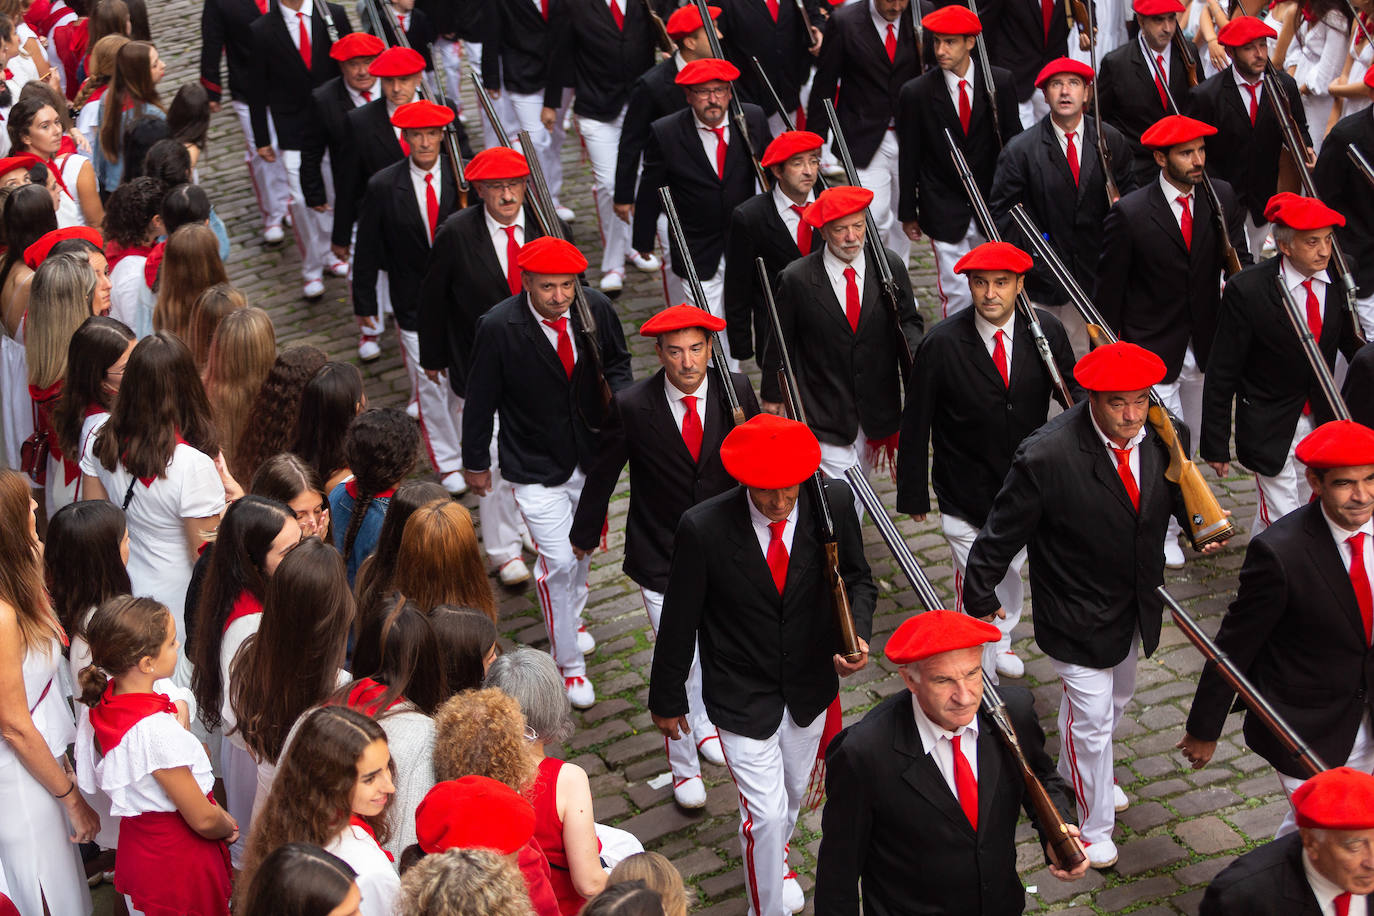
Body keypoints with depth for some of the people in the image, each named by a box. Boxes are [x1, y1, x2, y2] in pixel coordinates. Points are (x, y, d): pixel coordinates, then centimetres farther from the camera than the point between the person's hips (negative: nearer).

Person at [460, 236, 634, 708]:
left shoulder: (596, 308, -14)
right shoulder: (498, 327, -23)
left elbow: (617, 362, 5)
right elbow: (481, 399, -11)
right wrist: (475, 462, -1)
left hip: (592, 455, 4)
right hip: (535, 466, -4)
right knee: (558, 562, -5)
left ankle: (571, 617, 53)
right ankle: (568, 662, 15)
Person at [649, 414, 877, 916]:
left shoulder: (833, 501, -19)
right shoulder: (704, 528, -27)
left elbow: (858, 578, -1)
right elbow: (679, 620, -13)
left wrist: (857, 634, -22)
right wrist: (666, 699, -2)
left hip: (809, 684, 4)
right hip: (743, 695, -4)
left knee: (793, 792, 27)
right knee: (765, 813, -2)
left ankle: (773, 856, 60)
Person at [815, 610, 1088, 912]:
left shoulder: (1015, 710, -19)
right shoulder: (863, 752, -32)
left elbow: (1042, 780, 0)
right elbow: (840, 867, -20)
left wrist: (1057, 833, -18)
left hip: (1002, 903, 5)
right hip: (907, 907, -5)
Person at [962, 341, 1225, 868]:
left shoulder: (1162, 437, -16)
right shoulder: (1048, 456, -32)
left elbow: (1180, 493, 6)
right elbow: (1002, 533, -20)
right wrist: (980, 597, -10)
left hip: (1135, 604, 7)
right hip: (1077, 614, -7)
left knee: (1116, 697, 30)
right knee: (1091, 717, 7)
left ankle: (1078, 772, 60)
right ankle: (1094, 824, 32)